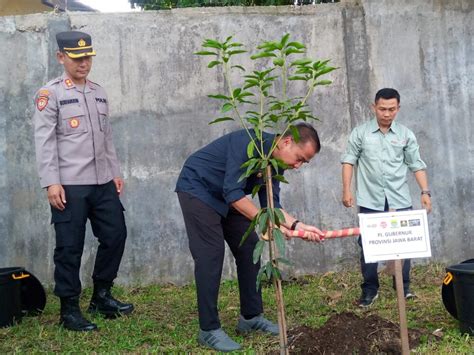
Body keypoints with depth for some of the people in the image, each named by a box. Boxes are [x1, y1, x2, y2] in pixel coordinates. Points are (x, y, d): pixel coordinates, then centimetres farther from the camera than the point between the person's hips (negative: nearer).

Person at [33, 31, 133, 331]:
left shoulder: (99, 93, 15)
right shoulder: (49, 94, -3)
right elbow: (44, 141, -9)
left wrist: (116, 172, 14)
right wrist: (51, 183, -15)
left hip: (103, 182, 6)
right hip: (69, 185, -6)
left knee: (115, 235, 8)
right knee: (70, 246, 1)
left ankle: (102, 296, 25)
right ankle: (69, 309, 15)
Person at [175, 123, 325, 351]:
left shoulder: (275, 162, -4)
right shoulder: (249, 142, -31)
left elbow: (271, 205, -4)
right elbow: (233, 193, -34)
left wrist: (297, 226, -19)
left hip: (227, 196, 9)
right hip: (197, 189, -9)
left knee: (249, 249, 5)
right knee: (211, 255, -13)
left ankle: (251, 317, 15)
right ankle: (209, 330, -5)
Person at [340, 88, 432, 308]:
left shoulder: (406, 134, 5)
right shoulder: (360, 132, 2)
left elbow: (416, 165, 7)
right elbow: (348, 160, 4)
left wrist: (425, 192, -2)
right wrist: (346, 190, -4)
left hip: (400, 200, 1)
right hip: (370, 201, -1)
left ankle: (404, 287, 22)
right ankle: (370, 289, 13)